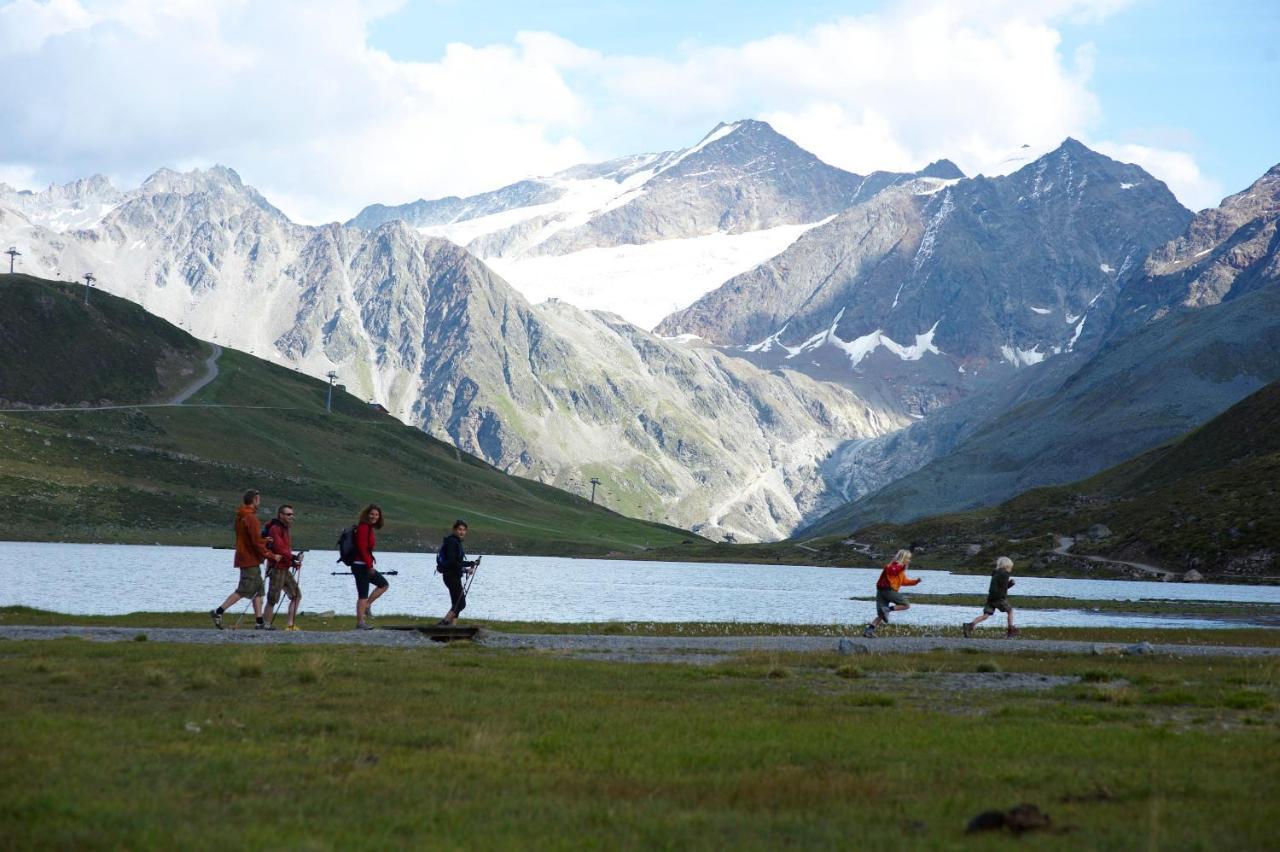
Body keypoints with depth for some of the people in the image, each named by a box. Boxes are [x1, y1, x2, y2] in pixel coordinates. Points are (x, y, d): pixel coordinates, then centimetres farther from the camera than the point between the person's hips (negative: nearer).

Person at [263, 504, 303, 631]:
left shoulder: (286, 529, 18)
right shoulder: (275, 529, -13)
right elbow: (279, 549, -22)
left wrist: (294, 562, 10)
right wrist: (294, 557, -23)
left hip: (285, 569, 10)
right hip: (276, 569, -10)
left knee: (296, 595, 9)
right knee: (273, 599, -4)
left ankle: (290, 625, 11)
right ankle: (268, 625, 3)